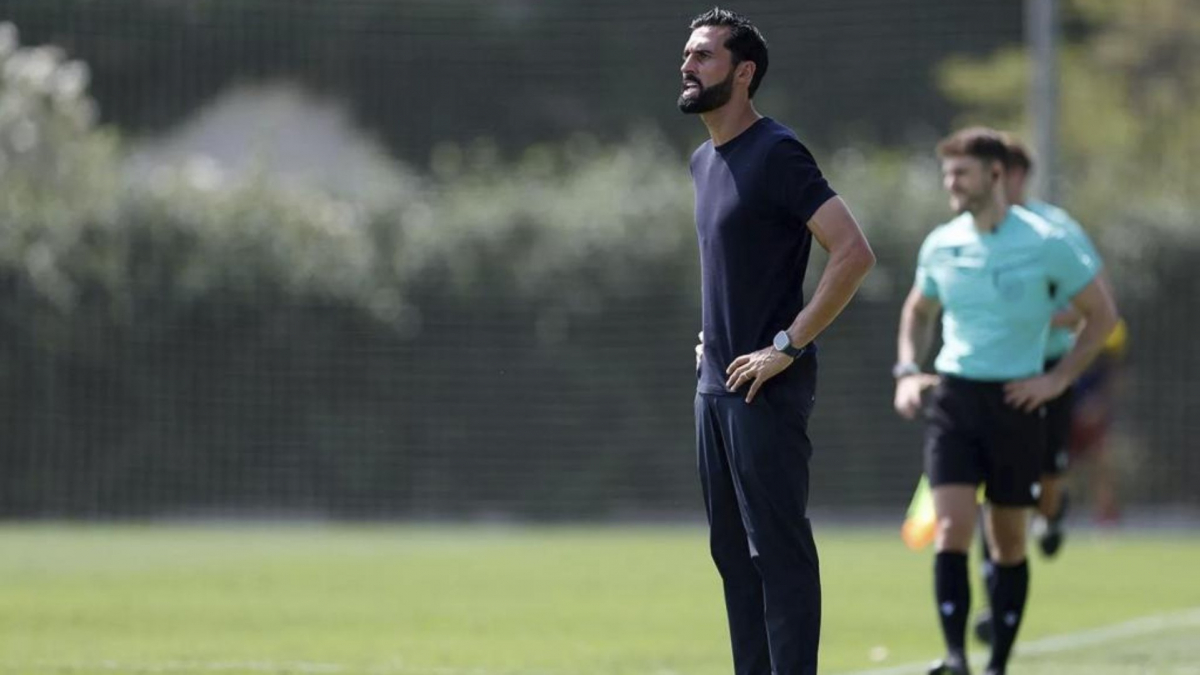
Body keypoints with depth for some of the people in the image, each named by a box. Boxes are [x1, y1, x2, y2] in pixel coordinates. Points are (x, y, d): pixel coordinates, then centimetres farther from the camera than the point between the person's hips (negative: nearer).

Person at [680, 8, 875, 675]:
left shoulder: (776, 154, -13)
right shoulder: (705, 161, 15)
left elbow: (855, 253, -20)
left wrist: (787, 347, -20)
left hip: (766, 389, -9)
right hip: (716, 384, 9)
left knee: (779, 550, -9)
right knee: (733, 550, 10)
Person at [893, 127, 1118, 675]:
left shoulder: (1045, 243, -7)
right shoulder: (941, 245, 5)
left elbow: (1102, 314, 1)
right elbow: (918, 311, 23)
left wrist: (1058, 379, -7)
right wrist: (907, 372, 8)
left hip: (1014, 402, -2)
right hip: (953, 399, 2)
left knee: (1008, 541, 6)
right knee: (953, 525, -14)